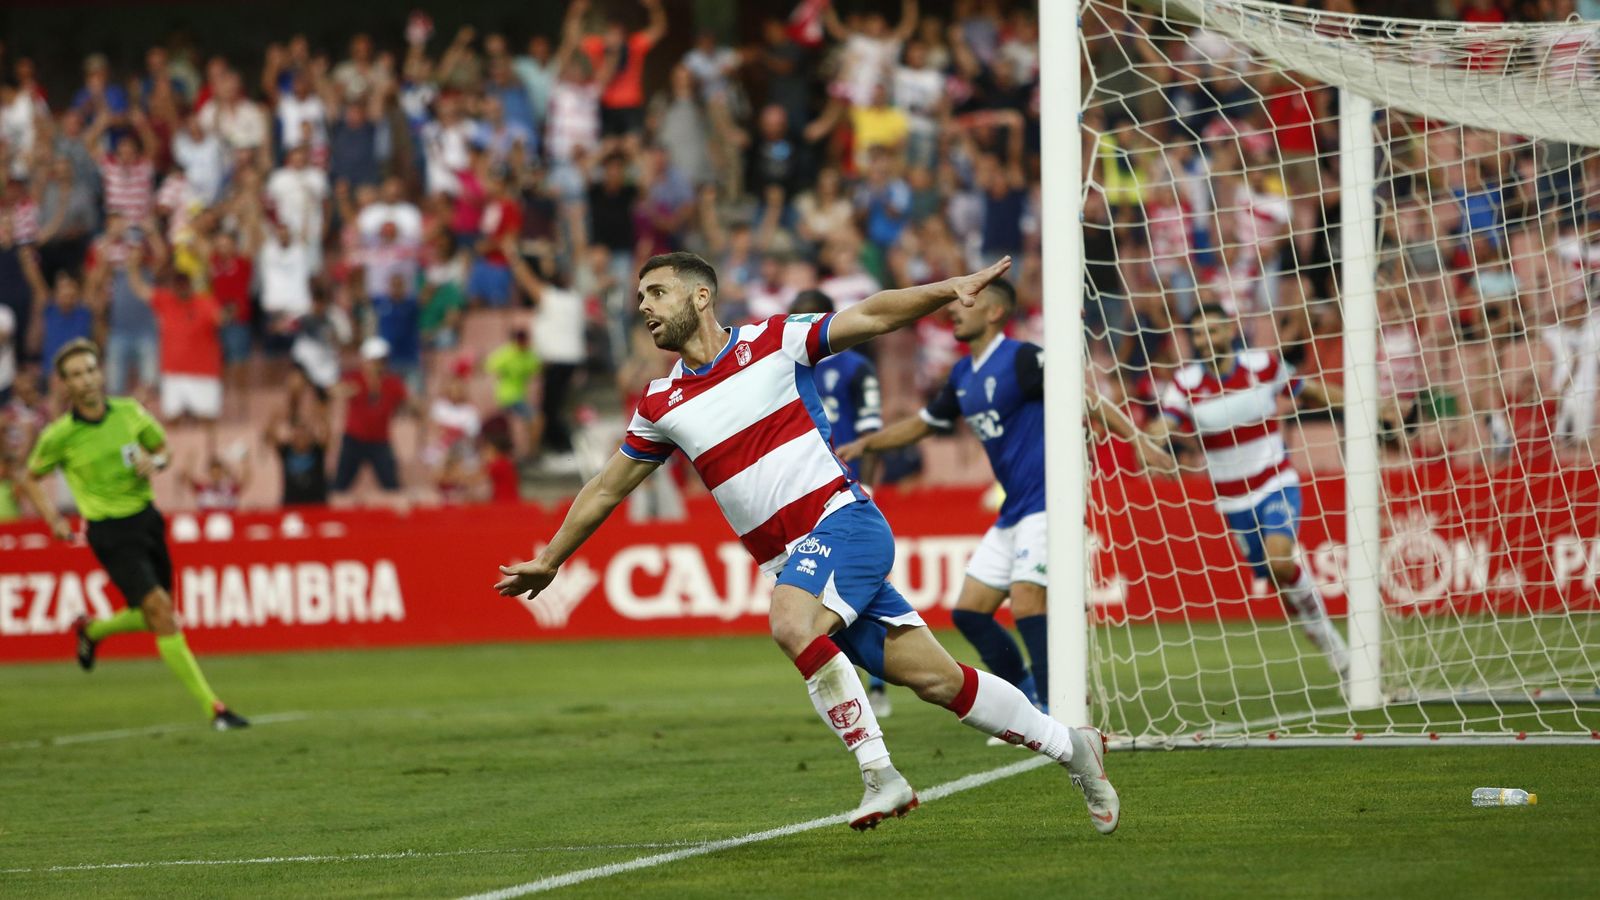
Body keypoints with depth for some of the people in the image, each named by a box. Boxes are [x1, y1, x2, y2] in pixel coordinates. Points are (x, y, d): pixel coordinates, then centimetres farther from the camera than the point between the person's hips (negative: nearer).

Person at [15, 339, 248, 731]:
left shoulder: (129, 412, -2)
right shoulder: (59, 435, -11)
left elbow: (161, 446, 15)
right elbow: (30, 480, 4)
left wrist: (155, 462, -9)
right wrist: (53, 519, -10)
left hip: (146, 519, 5)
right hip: (111, 533, -5)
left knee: (154, 618, 15)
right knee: (160, 610, -16)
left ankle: (91, 630, 45)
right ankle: (213, 708, -15)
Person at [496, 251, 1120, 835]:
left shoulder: (770, 343, 0)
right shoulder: (661, 406, 12)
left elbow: (870, 317, 0)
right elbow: (607, 488, 24)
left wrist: (949, 289, -13)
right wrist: (549, 560, 27)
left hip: (841, 521, -4)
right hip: (790, 562, 4)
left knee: (793, 623, -32)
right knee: (933, 677, -1)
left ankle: (880, 774, -27)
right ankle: (1069, 745, 12)